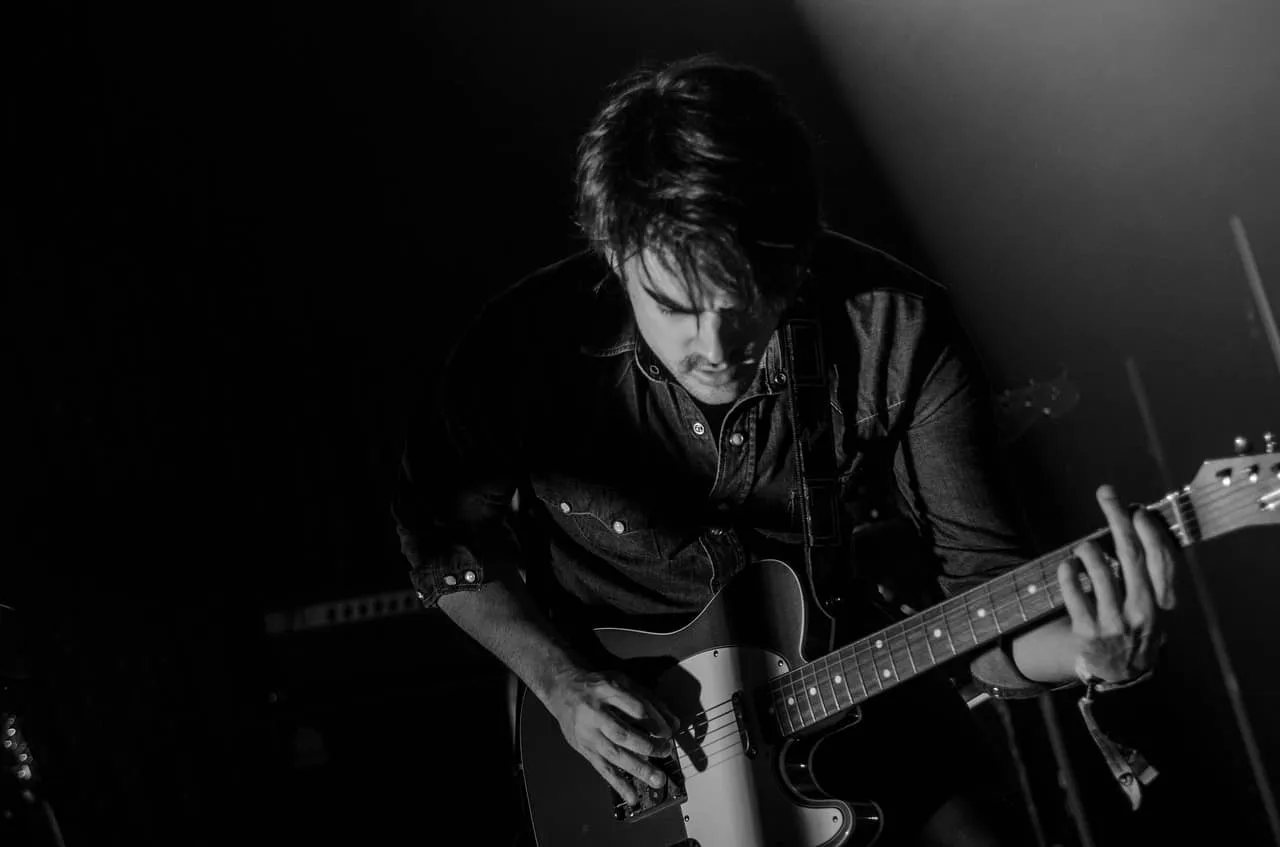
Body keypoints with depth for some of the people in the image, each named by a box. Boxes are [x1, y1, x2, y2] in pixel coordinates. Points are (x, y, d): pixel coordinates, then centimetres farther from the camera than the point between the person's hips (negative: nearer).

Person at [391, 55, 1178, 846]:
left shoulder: (894, 327, -20)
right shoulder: (529, 343, -20)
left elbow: (981, 577, -19)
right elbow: (442, 525, -1)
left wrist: (1080, 649, -41)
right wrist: (558, 679, -12)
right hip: (621, 707, 0)